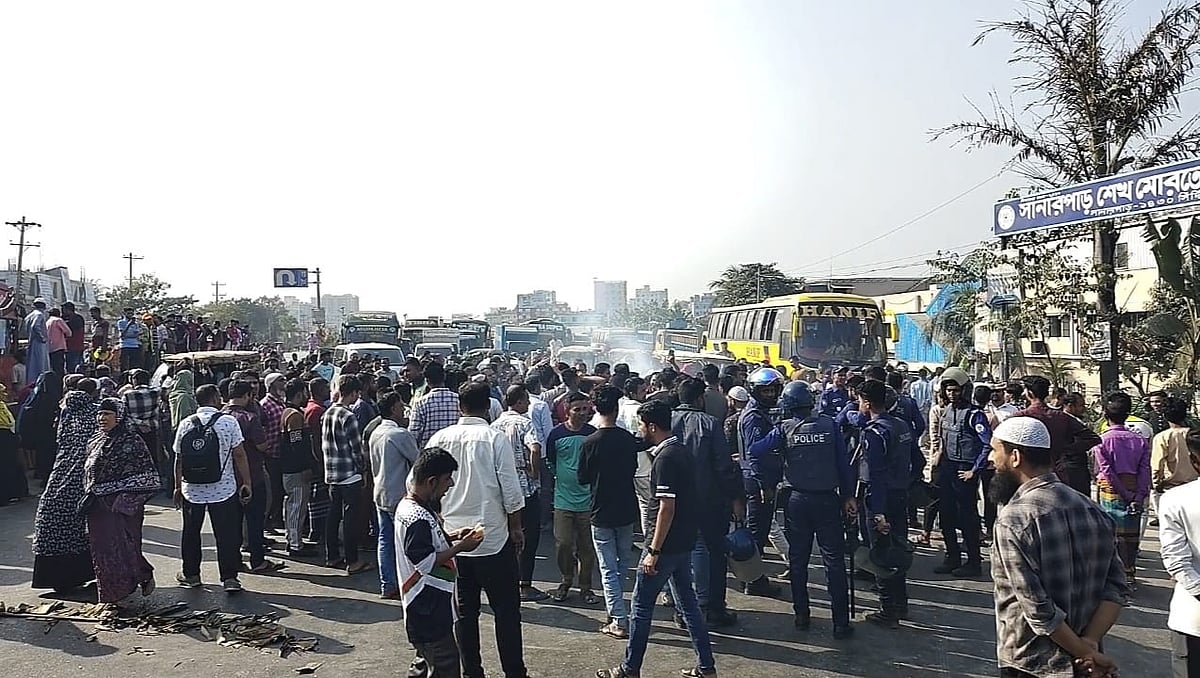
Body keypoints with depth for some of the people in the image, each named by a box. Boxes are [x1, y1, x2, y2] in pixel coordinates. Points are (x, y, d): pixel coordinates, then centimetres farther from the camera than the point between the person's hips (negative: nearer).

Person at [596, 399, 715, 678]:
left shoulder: (665, 458, -20)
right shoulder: (681, 451, 8)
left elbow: (667, 508, -24)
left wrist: (654, 551, -20)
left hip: (666, 544, -9)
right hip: (684, 542, 9)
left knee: (642, 606, 3)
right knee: (688, 602, 17)